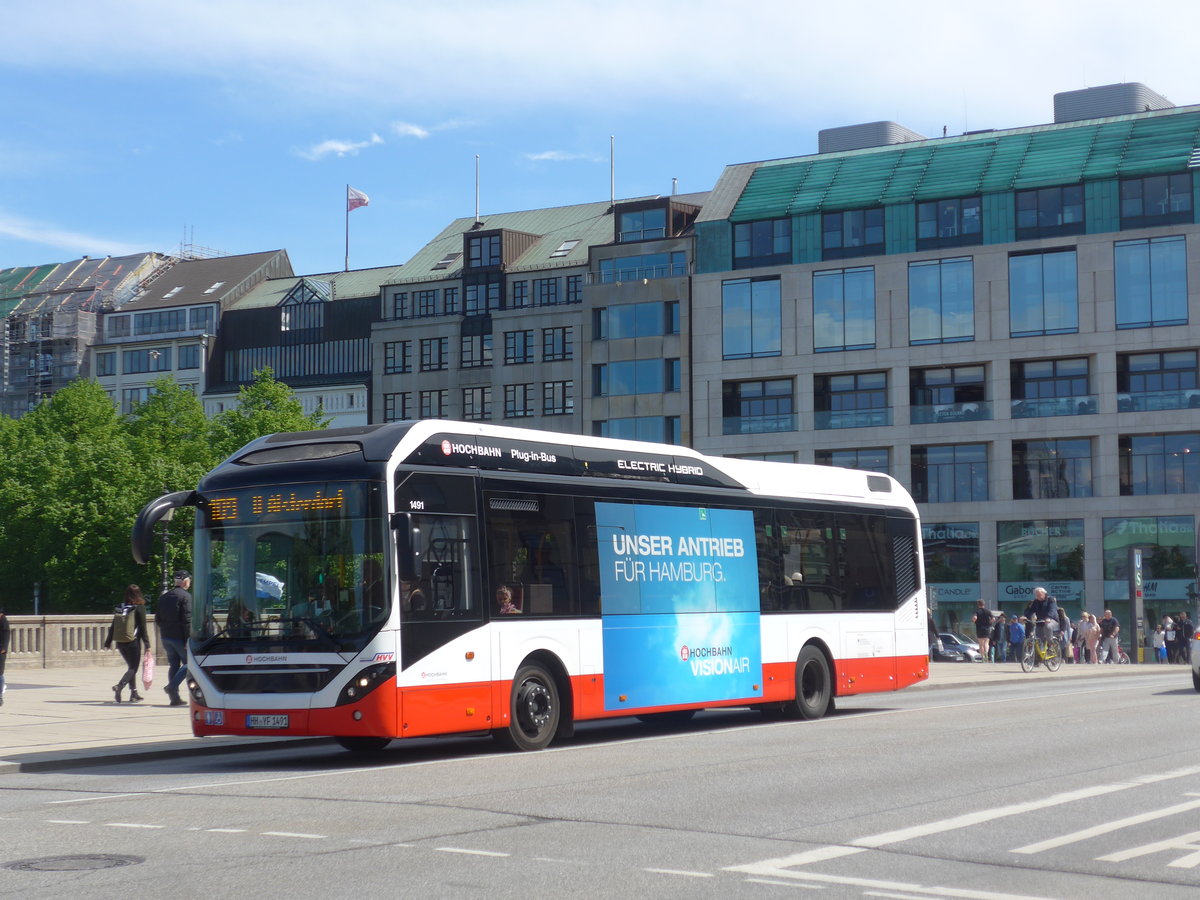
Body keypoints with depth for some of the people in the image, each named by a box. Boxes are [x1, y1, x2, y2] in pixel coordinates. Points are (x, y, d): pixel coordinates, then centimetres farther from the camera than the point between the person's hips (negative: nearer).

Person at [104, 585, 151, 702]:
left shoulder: (119, 608, 5)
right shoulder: (139, 608, -8)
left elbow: (112, 627, 9)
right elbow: (143, 628, -10)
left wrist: (108, 643, 17)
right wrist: (147, 645, -7)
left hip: (120, 643, 5)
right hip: (133, 643, -5)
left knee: (131, 666, 19)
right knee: (133, 668, 0)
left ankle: (134, 693, 20)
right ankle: (119, 686, -25)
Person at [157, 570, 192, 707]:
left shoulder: (164, 597, 12)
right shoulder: (186, 596, -11)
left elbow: (158, 618, 14)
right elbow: (187, 620, -17)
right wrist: (188, 639, -17)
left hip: (165, 637, 7)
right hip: (179, 637, -7)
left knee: (174, 665, 12)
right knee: (188, 663, 3)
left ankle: (175, 698, 10)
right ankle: (172, 687, -16)